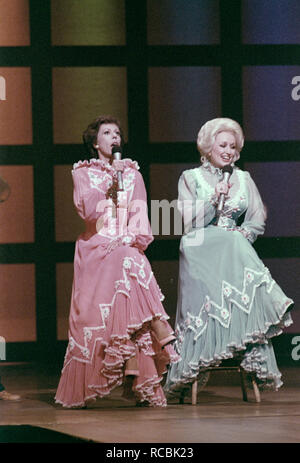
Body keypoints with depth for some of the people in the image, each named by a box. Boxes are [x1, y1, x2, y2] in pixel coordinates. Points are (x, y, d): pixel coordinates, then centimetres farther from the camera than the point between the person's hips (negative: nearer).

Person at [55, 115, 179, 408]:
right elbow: (87, 210, -5)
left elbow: (139, 212, 8)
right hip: (96, 247, -1)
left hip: (127, 246, 1)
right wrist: (110, 182, -10)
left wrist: (129, 238, -9)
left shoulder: (132, 172, 19)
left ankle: (136, 382, -27)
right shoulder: (83, 172, 12)